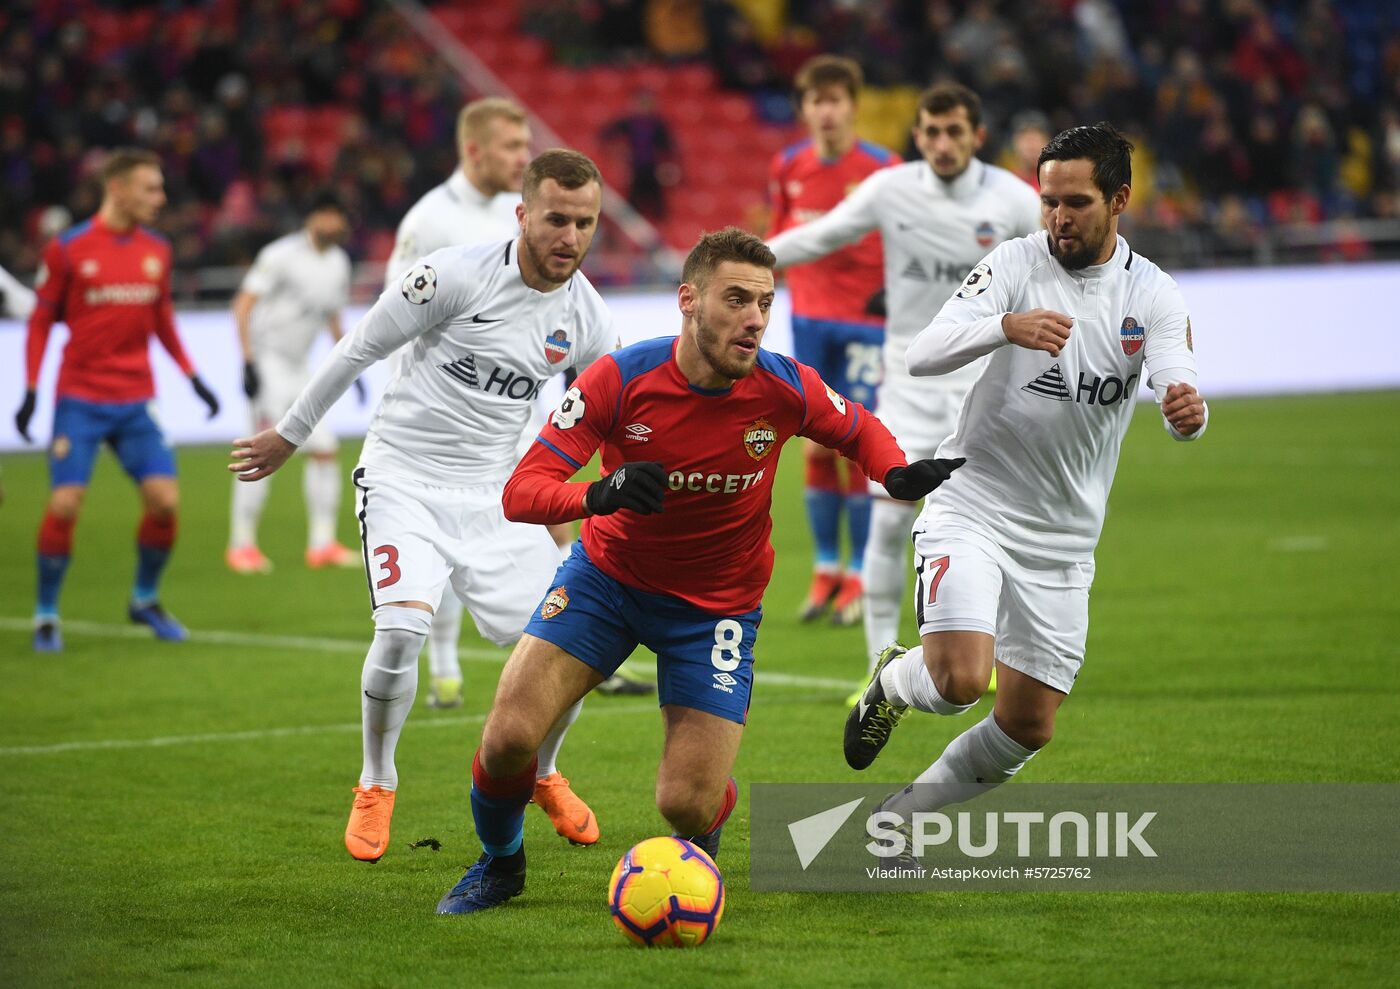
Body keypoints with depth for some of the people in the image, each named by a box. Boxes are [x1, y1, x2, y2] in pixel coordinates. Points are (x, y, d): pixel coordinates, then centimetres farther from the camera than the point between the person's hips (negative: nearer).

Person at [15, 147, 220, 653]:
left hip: (135, 402, 4)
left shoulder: (156, 250, 7)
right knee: (64, 505, -10)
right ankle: (46, 615, 6)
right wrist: (31, 390, -5)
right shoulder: (67, 249, -6)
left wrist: (193, 378, 14)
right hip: (80, 400, -4)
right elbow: (41, 321, 0)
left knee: (164, 498, -6)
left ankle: (145, 599, 17)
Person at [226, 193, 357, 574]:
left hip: (300, 369, 8)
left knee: (324, 449, 2)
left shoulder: (338, 263, 10)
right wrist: (248, 362, -23)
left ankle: (322, 543, 10)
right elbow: (243, 304, -17)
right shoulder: (283, 255, -14)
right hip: (269, 359, -8)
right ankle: (241, 544, -10)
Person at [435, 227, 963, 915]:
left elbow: (858, 431, 6)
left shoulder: (785, 388, -17)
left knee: (686, 806, -12)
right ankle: (499, 864, 17)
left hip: (717, 604, 0)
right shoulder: (620, 379, -22)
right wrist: (599, 494, -44)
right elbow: (521, 491, -23)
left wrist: (900, 475, -16)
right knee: (510, 734, -17)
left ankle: (698, 850, 29)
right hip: (608, 574, 0)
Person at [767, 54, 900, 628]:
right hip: (809, 317, 3)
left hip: (866, 320, -3)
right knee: (815, 446, 2)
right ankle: (826, 569, 13)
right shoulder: (787, 167, 3)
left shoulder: (884, 170, -8)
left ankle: (858, 578, 3)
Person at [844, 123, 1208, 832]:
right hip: (973, 505, -4)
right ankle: (893, 682, 13)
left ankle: (903, 816, 29)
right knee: (959, 680, -24)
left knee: (1027, 728, 5)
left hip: (1063, 538, 4)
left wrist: (1187, 409, -41)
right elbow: (923, 355, -21)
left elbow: (1178, 390, -16)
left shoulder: (1154, 295, -2)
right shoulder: (1015, 265, -9)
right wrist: (1007, 327, -40)